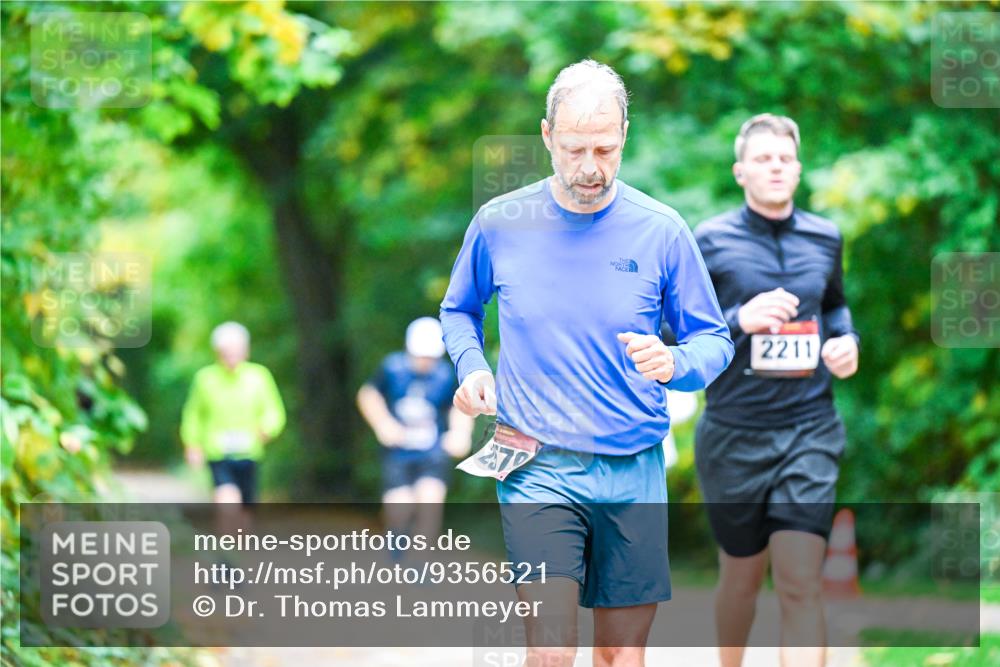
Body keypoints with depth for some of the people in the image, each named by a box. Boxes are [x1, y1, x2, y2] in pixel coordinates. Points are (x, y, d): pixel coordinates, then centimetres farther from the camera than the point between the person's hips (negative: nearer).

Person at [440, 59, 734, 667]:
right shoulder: (499, 224, 1)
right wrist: (471, 366, -1)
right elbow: (459, 311, 20)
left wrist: (675, 364, -16)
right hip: (537, 472, -1)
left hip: (633, 472, 1)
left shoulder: (661, 231, -1)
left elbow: (715, 340, 6)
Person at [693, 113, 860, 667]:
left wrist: (847, 340, 4)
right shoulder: (708, 242, -4)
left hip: (810, 432, 1)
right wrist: (739, 321, -21)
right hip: (733, 435, -1)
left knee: (801, 584, -10)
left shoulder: (824, 238, 7)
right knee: (742, 576, 13)